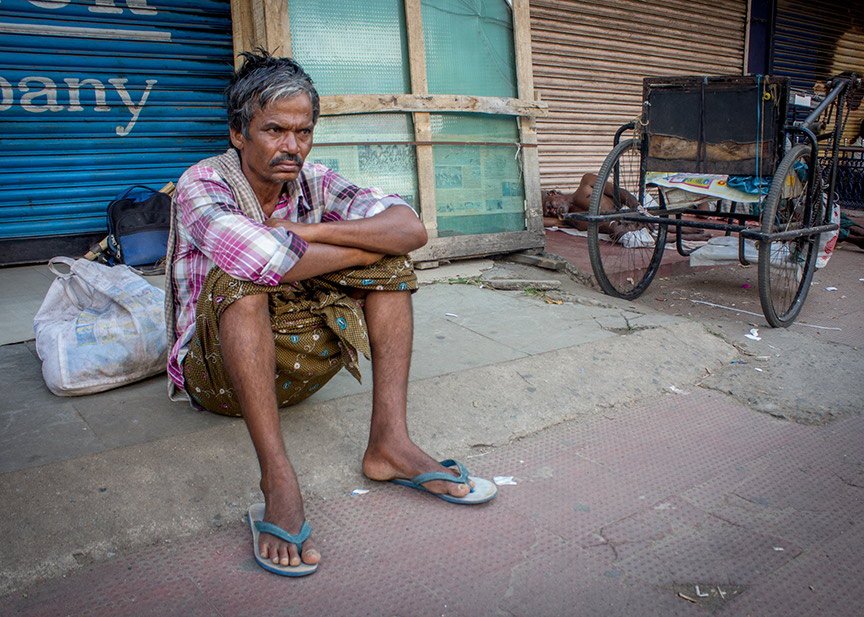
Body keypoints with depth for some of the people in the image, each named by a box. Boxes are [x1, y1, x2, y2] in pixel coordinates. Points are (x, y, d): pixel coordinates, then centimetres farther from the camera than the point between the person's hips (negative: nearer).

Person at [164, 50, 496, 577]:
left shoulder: (314, 182, -3)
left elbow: (410, 228, -18)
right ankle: (278, 477, -37)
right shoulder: (201, 184, -15)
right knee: (239, 276, -34)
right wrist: (363, 246, -24)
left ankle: (389, 440, -21)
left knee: (390, 260, -11)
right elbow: (264, 260, -38)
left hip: (296, 366, 5)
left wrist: (312, 231, -26)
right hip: (218, 373, -4)